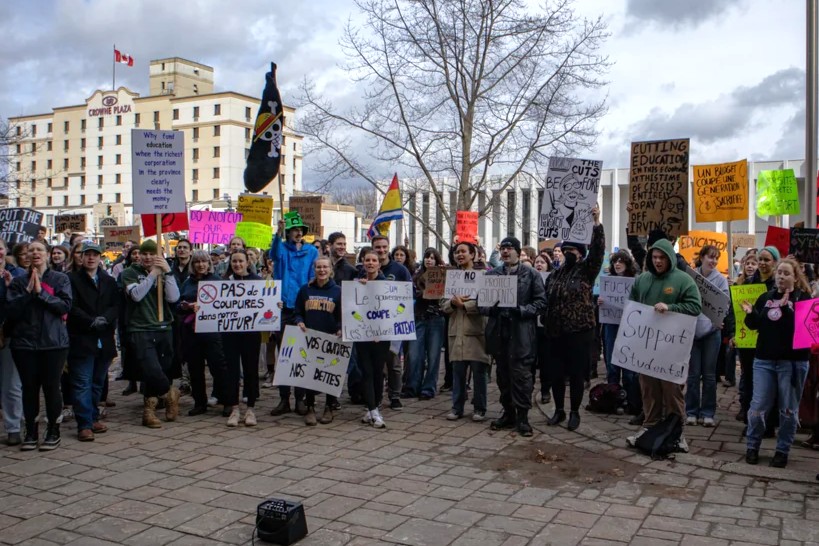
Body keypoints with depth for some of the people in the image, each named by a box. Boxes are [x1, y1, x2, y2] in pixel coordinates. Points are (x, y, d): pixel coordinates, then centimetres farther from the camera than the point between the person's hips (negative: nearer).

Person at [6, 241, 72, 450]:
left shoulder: (60, 279, 3)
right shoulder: (19, 282, 8)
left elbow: (65, 306, -10)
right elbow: (10, 311, -2)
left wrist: (41, 292, -15)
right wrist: (28, 292, -11)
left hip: (53, 341, -2)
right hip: (24, 342, 2)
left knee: (51, 386, 1)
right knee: (29, 387, 6)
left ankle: (53, 431, 14)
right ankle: (30, 432, 19)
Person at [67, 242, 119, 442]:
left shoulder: (109, 281, 15)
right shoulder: (72, 279, 2)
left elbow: (116, 305, 4)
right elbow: (72, 307, -8)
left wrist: (104, 319, -14)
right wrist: (91, 321, -17)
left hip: (104, 340, 5)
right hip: (81, 340, -4)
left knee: (98, 382, 12)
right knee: (82, 384, -5)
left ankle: (93, 418, 22)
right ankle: (84, 425, -4)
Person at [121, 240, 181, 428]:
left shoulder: (164, 273, 13)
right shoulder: (130, 273, 7)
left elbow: (173, 297, -3)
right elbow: (136, 294, -12)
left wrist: (167, 272, -9)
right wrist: (153, 274, -9)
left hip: (164, 329, 3)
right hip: (140, 331, -3)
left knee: (164, 371, 3)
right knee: (153, 372, -18)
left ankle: (149, 409, 21)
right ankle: (169, 393, 12)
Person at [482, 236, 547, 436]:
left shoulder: (531, 274, 3)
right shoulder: (491, 274, 13)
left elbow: (541, 301, -2)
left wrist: (522, 311, -16)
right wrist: (490, 309, -9)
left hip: (521, 332, -4)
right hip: (498, 331, 4)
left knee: (521, 373, -4)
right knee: (503, 373, 11)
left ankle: (522, 416, 5)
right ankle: (508, 412, 23)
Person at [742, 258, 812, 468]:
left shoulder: (803, 298, -2)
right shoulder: (765, 297, 10)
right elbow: (755, 325, 13)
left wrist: (785, 308, -27)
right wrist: (750, 313, -8)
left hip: (793, 361, -3)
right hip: (764, 360, 3)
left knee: (788, 410, 6)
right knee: (758, 406, 3)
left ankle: (782, 450, 19)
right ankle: (752, 446, 17)